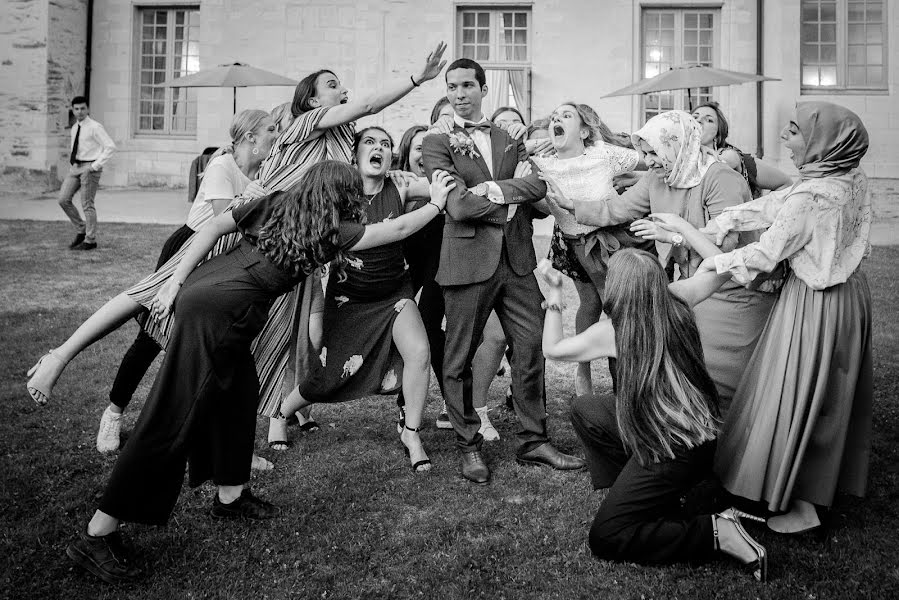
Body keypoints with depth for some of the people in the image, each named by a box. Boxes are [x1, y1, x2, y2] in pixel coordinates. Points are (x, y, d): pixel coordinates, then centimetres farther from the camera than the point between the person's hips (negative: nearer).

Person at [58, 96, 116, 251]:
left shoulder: (95, 127, -10)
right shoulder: (74, 128, 14)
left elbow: (110, 147, -16)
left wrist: (96, 165, -18)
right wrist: (71, 159, 15)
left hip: (90, 168, -7)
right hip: (75, 167, 7)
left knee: (87, 205, -3)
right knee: (64, 199, 1)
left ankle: (90, 240, 6)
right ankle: (81, 230, 15)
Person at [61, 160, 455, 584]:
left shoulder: (275, 205, 14)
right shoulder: (331, 231, -1)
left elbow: (215, 226, 9)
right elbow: (398, 228, 6)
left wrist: (176, 282, 9)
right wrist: (437, 201, 20)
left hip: (200, 291, 9)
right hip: (214, 313, -9)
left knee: (240, 392, 21)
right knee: (171, 422, -5)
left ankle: (229, 496, 33)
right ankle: (96, 537, -1)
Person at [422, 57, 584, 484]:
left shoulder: (510, 140, 17)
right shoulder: (437, 144, 3)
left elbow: (538, 184, 0)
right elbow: (458, 206, -11)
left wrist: (495, 189, -13)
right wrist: (511, 206, -5)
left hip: (516, 259, 4)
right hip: (468, 261, -4)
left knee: (531, 350, 5)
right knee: (460, 360, 3)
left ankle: (533, 441, 19)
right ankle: (469, 446, 20)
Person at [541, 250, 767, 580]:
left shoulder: (613, 331, -17)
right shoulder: (674, 298, -4)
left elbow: (551, 348, -2)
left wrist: (555, 290, 3)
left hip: (674, 452, -8)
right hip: (699, 432, 8)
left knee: (604, 538, 1)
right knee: (585, 409, 17)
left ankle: (715, 532, -7)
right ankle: (629, 493, 19)